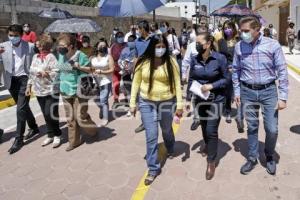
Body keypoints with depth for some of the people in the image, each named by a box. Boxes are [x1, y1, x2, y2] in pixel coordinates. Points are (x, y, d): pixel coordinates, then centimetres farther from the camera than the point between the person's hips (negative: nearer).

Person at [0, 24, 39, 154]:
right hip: (11, 81, 4)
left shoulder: (30, 46, -4)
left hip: (25, 79, -4)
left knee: (21, 109, -8)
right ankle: (34, 128, 36)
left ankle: (18, 139, 1)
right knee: (23, 107, 16)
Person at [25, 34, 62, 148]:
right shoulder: (35, 57, 11)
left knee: (51, 114, -7)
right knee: (46, 115, 12)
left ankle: (57, 135, 12)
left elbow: (57, 73, -17)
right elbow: (31, 72, 17)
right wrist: (29, 86, 16)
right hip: (39, 90, 7)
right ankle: (50, 135, 24)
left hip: (51, 91, -7)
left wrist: (46, 73, -28)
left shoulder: (51, 57, -11)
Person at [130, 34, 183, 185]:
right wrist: (132, 103, 0)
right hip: (146, 102, 0)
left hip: (167, 102, 0)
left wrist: (179, 104, -10)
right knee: (151, 136, 2)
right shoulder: (143, 62, -7)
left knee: (167, 130, 22)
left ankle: (170, 150, 55)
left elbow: (177, 83, -7)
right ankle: (153, 168, 17)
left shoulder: (171, 62, -9)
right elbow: (136, 83, 0)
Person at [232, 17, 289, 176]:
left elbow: (282, 71, -6)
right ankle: (252, 158, 30)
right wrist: (237, 92, 6)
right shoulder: (239, 46, -3)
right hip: (248, 92, 1)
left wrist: (283, 97, -9)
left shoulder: (273, 45, -9)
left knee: (272, 129, 2)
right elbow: (236, 70, 7)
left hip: (269, 91, -1)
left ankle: (269, 156, 31)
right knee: (252, 127, 12)